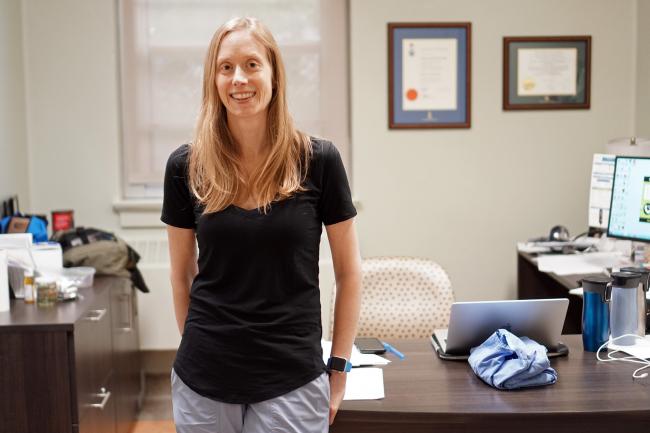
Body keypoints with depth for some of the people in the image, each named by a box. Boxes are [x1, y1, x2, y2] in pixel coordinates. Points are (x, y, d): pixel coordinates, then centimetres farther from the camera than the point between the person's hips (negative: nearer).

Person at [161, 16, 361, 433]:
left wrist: (339, 367, 1)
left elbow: (349, 272, 1)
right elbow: (182, 276, 8)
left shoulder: (318, 160, -7)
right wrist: (199, 347, 11)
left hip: (292, 379, -1)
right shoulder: (186, 166, -3)